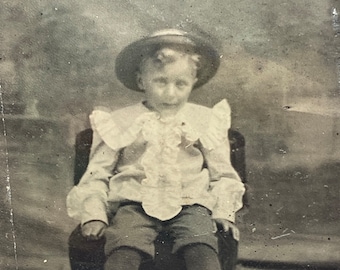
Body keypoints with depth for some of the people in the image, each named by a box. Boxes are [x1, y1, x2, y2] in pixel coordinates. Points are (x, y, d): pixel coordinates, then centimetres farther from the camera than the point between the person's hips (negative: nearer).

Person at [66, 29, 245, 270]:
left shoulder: (206, 121, 13)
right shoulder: (120, 123, 10)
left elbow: (223, 175, 18)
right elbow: (96, 175, 13)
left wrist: (223, 212, 3)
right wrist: (93, 215, -2)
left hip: (189, 203, 1)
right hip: (135, 204, 0)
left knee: (202, 250, -29)